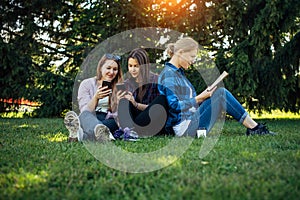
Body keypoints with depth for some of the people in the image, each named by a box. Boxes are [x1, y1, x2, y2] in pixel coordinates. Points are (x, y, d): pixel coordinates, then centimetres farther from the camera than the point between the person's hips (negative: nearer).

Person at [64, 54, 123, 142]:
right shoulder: (86, 84, 8)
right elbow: (85, 112, -4)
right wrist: (96, 97, -20)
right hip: (88, 121, -1)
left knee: (115, 122, -33)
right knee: (85, 115, -35)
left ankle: (80, 135, -58)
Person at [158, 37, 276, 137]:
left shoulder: (178, 72, 19)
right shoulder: (168, 74, -12)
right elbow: (174, 106, -19)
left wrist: (202, 97, 7)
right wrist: (199, 98, -14)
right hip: (184, 128, -10)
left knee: (221, 93, 3)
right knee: (221, 94, -13)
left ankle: (252, 127, -2)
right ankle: (254, 127, -4)